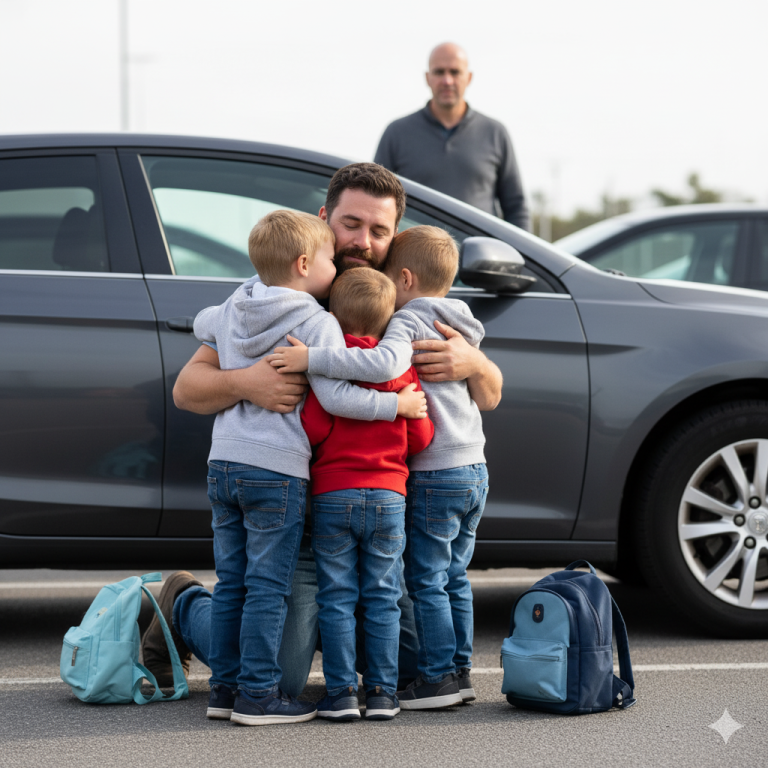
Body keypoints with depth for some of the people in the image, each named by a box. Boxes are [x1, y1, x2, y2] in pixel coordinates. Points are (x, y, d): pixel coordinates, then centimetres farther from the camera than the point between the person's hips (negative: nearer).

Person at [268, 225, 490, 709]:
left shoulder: (409, 322, -12)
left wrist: (313, 359, -35)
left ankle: (438, 677, 3)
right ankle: (460, 671, 18)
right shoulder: (458, 327, 14)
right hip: (474, 469, 8)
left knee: (426, 580, 0)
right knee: (454, 578, 15)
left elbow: (386, 363, -32)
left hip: (435, 474, -8)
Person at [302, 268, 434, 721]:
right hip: (388, 497, 2)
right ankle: (383, 692, 8)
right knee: (382, 599, 8)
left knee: (337, 599, 4)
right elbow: (421, 437, 4)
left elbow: (313, 429, -11)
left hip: (332, 496, -2)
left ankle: (342, 692, 3)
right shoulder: (403, 368, 2)